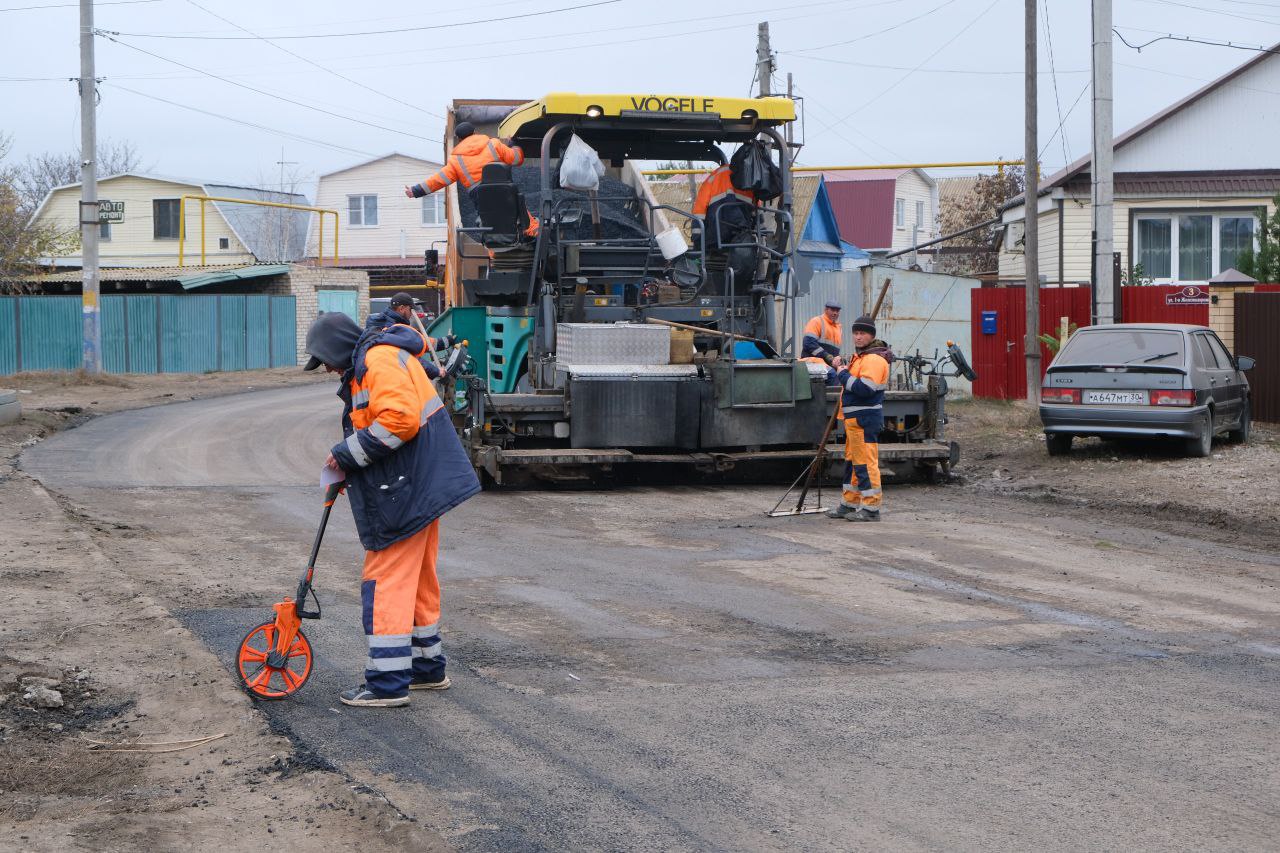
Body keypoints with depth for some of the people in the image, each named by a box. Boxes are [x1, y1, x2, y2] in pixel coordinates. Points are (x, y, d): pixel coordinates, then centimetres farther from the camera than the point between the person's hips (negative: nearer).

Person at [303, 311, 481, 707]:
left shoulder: (380, 359, -15)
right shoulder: (366, 365, 20)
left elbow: (399, 419, -27)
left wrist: (348, 452, -17)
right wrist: (346, 466, 11)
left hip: (406, 495, -11)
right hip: (421, 490, 11)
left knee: (386, 582, -8)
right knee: (417, 581, 19)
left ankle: (388, 682, -5)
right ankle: (428, 667, 30)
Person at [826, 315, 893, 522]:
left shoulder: (874, 359, -15)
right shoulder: (859, 357, 20)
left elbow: (865, 388, -26)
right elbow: (850, 383, 28)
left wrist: (843, 375, -15)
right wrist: (838, 371, 11)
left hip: (865, 419, -11)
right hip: (854, 419, 11)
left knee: (865, 462, -9)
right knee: (852, 461, 17)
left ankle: (871, 508, -6)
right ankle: (850, 503, 26)